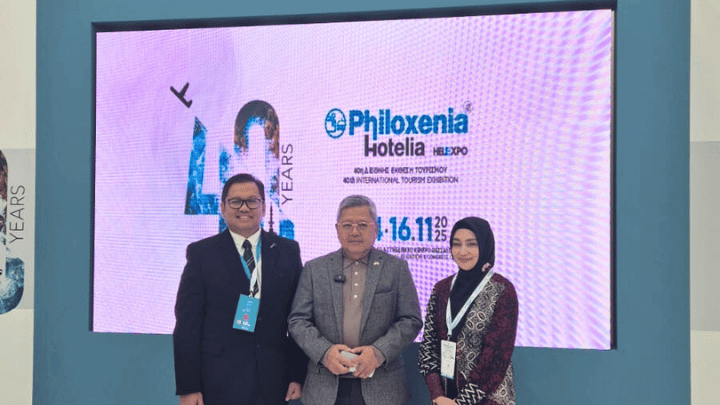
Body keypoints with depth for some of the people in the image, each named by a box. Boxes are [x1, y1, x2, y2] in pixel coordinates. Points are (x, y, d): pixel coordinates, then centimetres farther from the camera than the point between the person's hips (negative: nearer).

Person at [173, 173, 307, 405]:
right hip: (219, 383, -1)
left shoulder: (288, 251, 5)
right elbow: (187, 325, -3)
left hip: (274, 383, 2)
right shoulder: (202, 253, -1)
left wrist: (298, 376, 1)